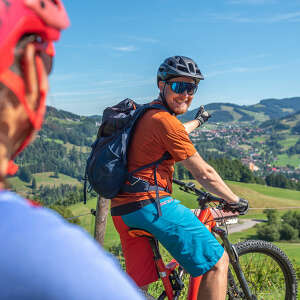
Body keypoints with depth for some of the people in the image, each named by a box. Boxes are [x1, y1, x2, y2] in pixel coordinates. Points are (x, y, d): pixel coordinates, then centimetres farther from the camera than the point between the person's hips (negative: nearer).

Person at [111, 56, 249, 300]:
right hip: (153, 204, -10)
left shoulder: (145, 113, 17)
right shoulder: (165, 121, -11)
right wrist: (236, 201, 8)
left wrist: (197, 121, 61)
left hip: (122, 210, 10)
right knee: (217, 262, -3)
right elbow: (204, 174, -6)